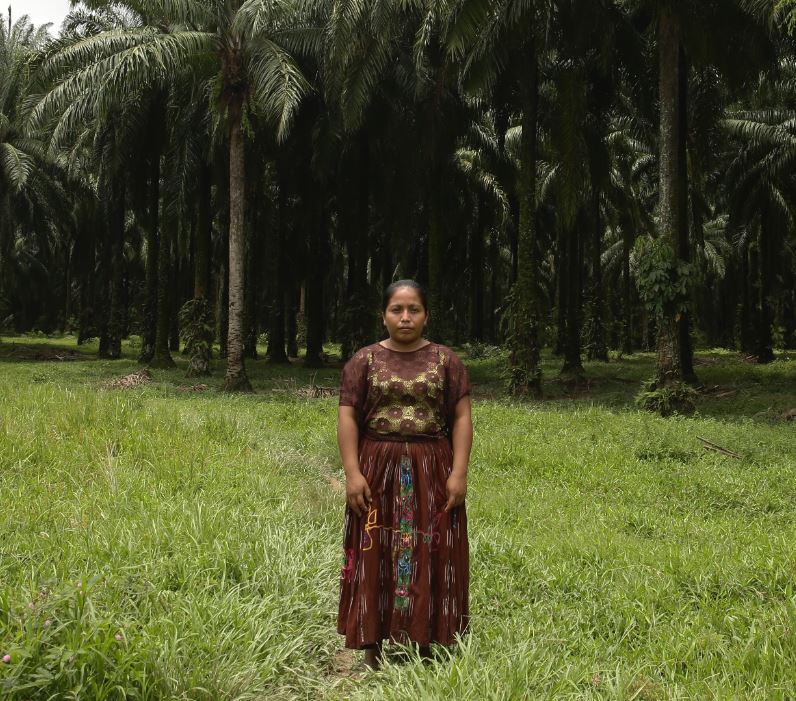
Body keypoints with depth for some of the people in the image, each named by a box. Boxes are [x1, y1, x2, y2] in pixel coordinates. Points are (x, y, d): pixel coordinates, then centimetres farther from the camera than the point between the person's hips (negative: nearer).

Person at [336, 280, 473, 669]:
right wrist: (352, 472, -11)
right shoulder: (364, 360, 3)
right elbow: (347, 418, -2)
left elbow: (461, 418, 0)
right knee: (375, 558, 4)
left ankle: (427, 643, 14)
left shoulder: (446, 360, 4)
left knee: (430, 560, 4)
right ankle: (373, 648, 12)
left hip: (432, 474, 0)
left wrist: (458, 473, -9)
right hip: (378, 471, 0)